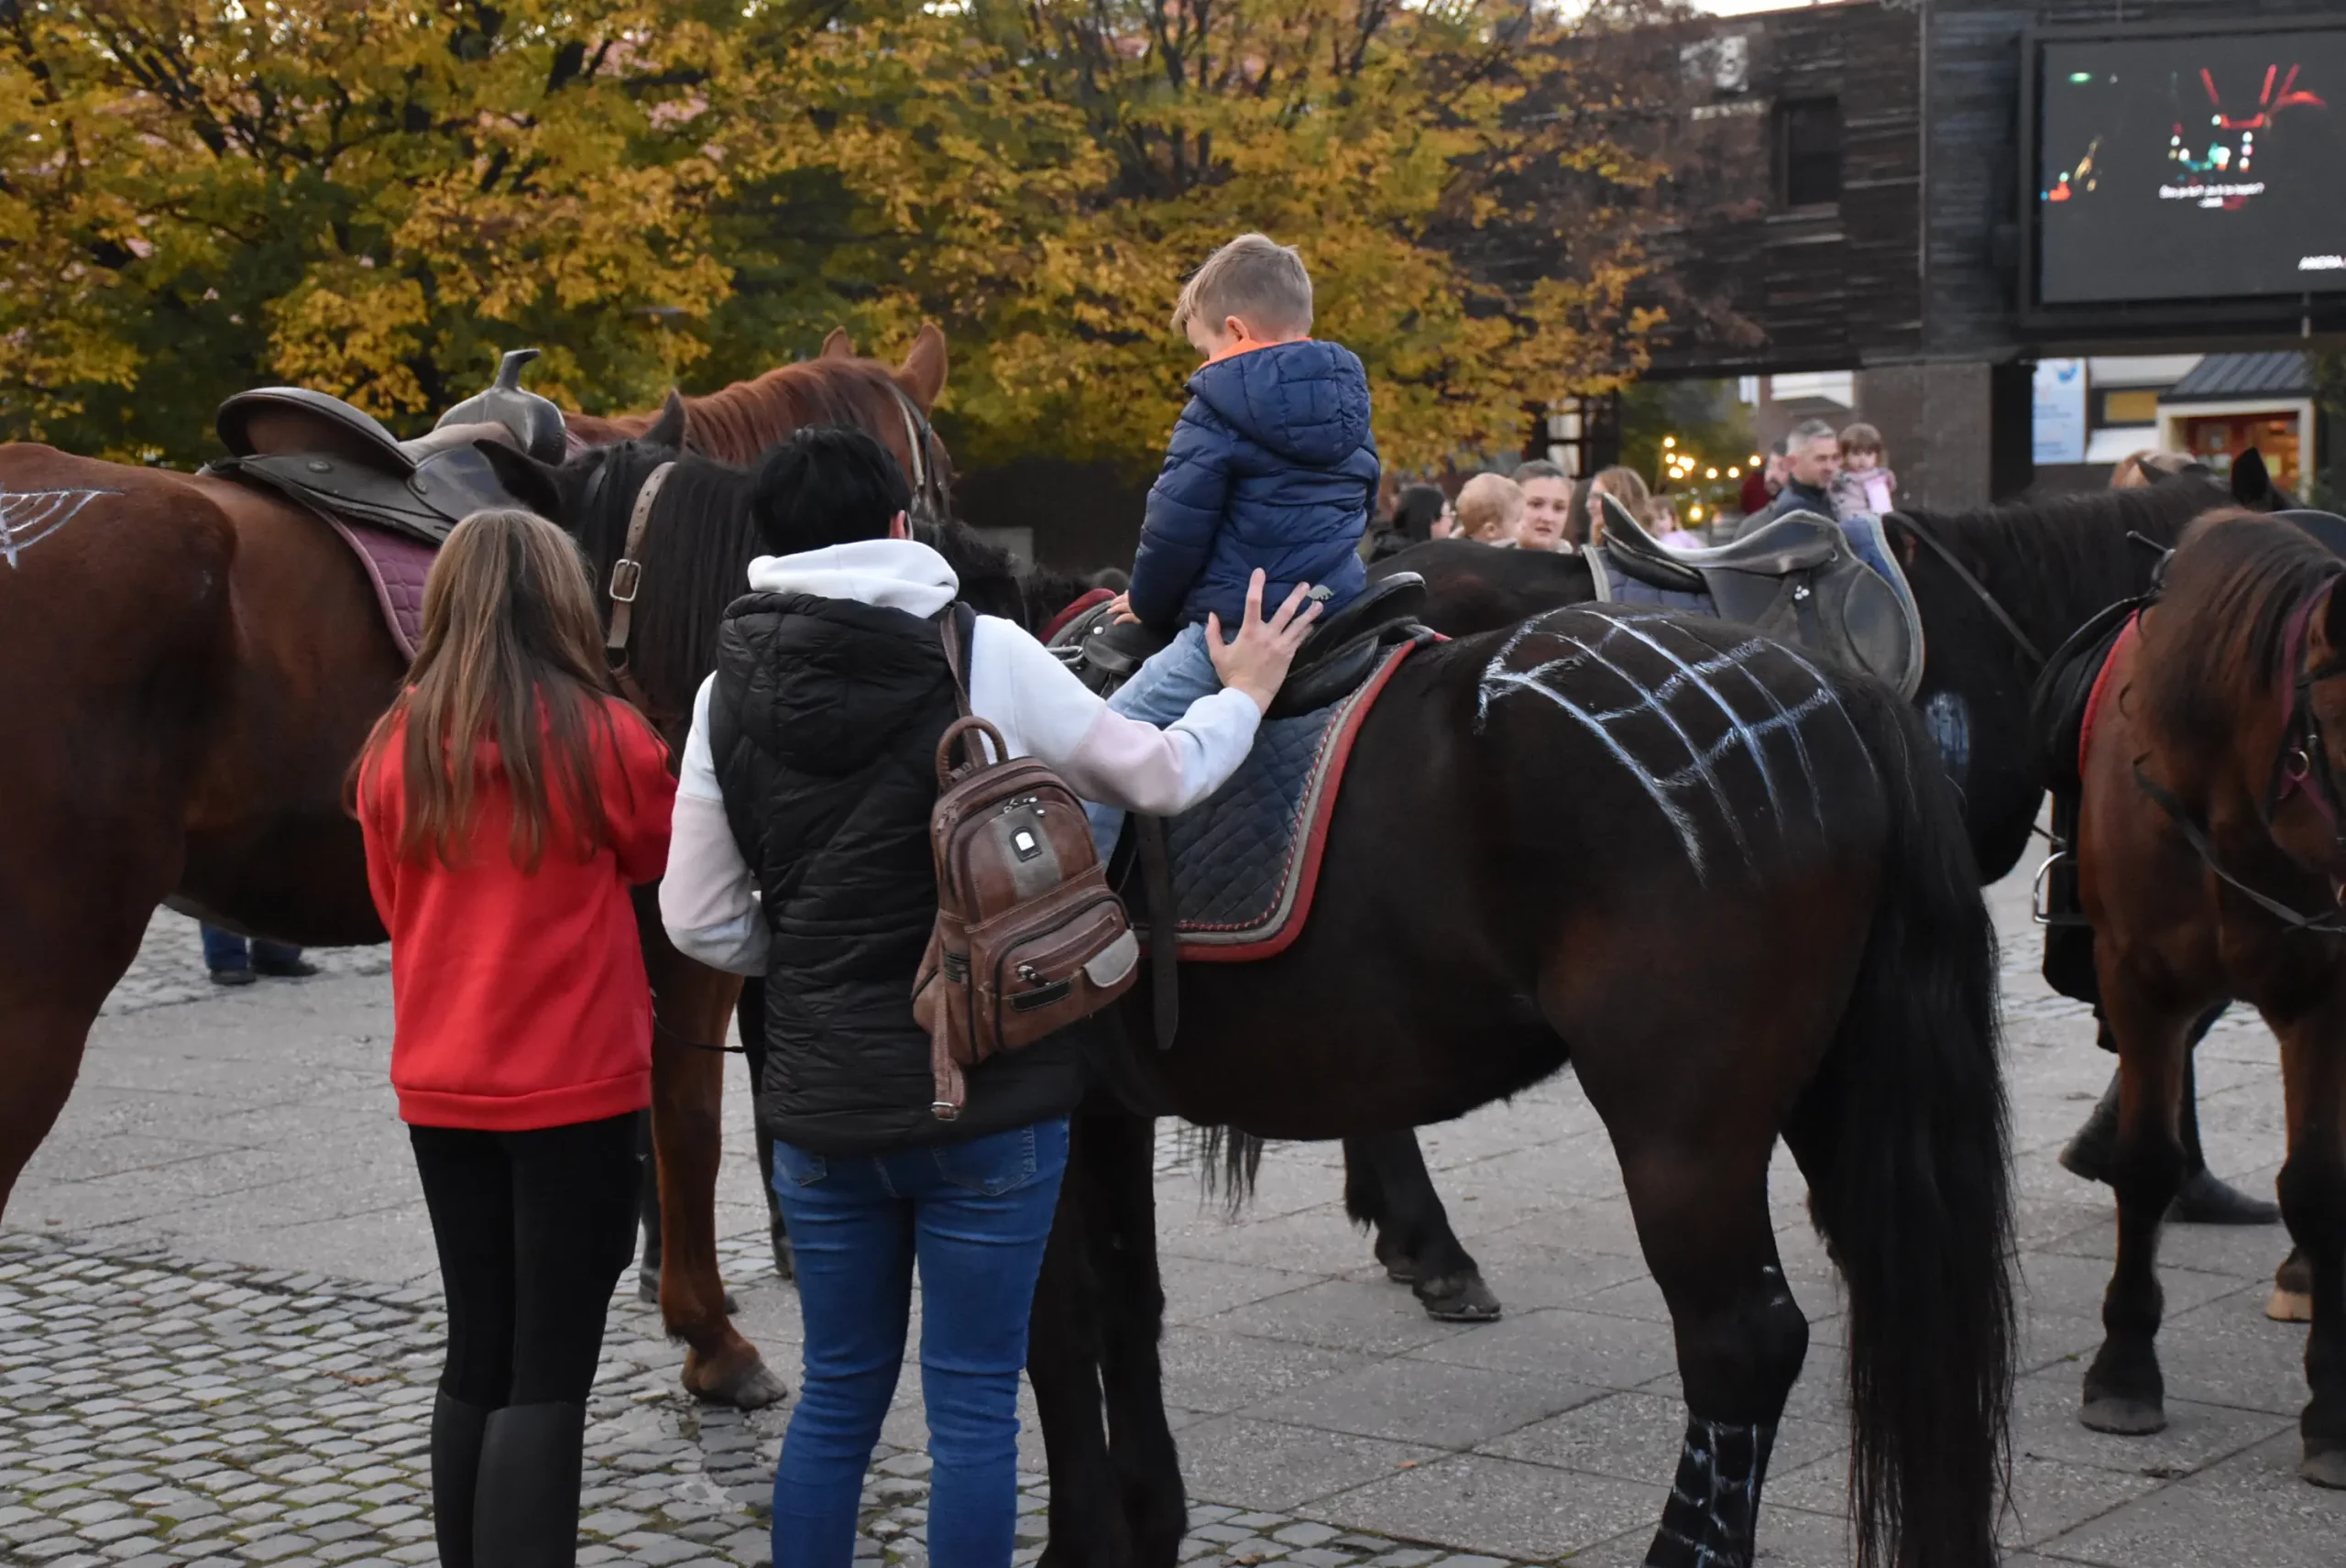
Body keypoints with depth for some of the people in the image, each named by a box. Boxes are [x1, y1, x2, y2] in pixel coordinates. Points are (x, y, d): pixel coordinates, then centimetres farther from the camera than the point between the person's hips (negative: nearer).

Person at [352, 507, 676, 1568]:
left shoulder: (395, 747, -1)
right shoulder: (603, 737, -12)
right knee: (549, 1373, 0)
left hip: (441, 1090, 5)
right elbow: (663, 857, 7)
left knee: (477, 1357, 15)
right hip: (575, 1087, -4)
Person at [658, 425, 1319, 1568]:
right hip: (989, 1096, -3)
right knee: (973, 1402, 5)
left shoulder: (731, 693, -2)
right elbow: (1159, 777, -1)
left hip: (822, 1100, 3)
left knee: (838, 1391, 16)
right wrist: (1241, 695, 18)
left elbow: (701, 923, 1)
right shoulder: (987, 656, -10)